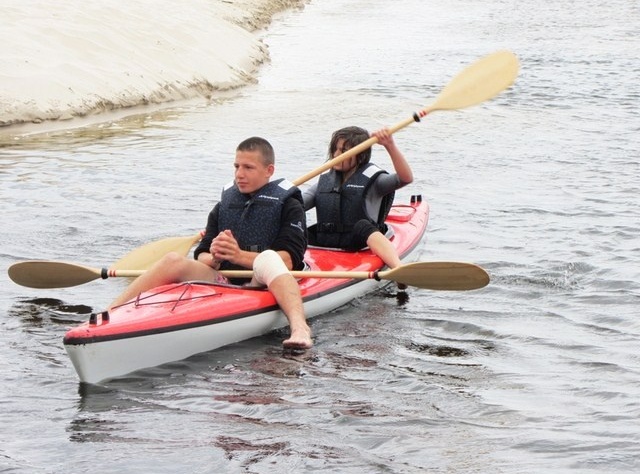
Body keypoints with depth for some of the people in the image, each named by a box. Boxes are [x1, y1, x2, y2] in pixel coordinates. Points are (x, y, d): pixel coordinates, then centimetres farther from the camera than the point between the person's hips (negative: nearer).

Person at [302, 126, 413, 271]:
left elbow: (406, 178, -15)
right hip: (323, 245, 5)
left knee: (363, 226, -35)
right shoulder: (325, 180, 16)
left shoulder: (371, 180, 2)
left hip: (358, 246, -5)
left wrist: (390, 146, -27)